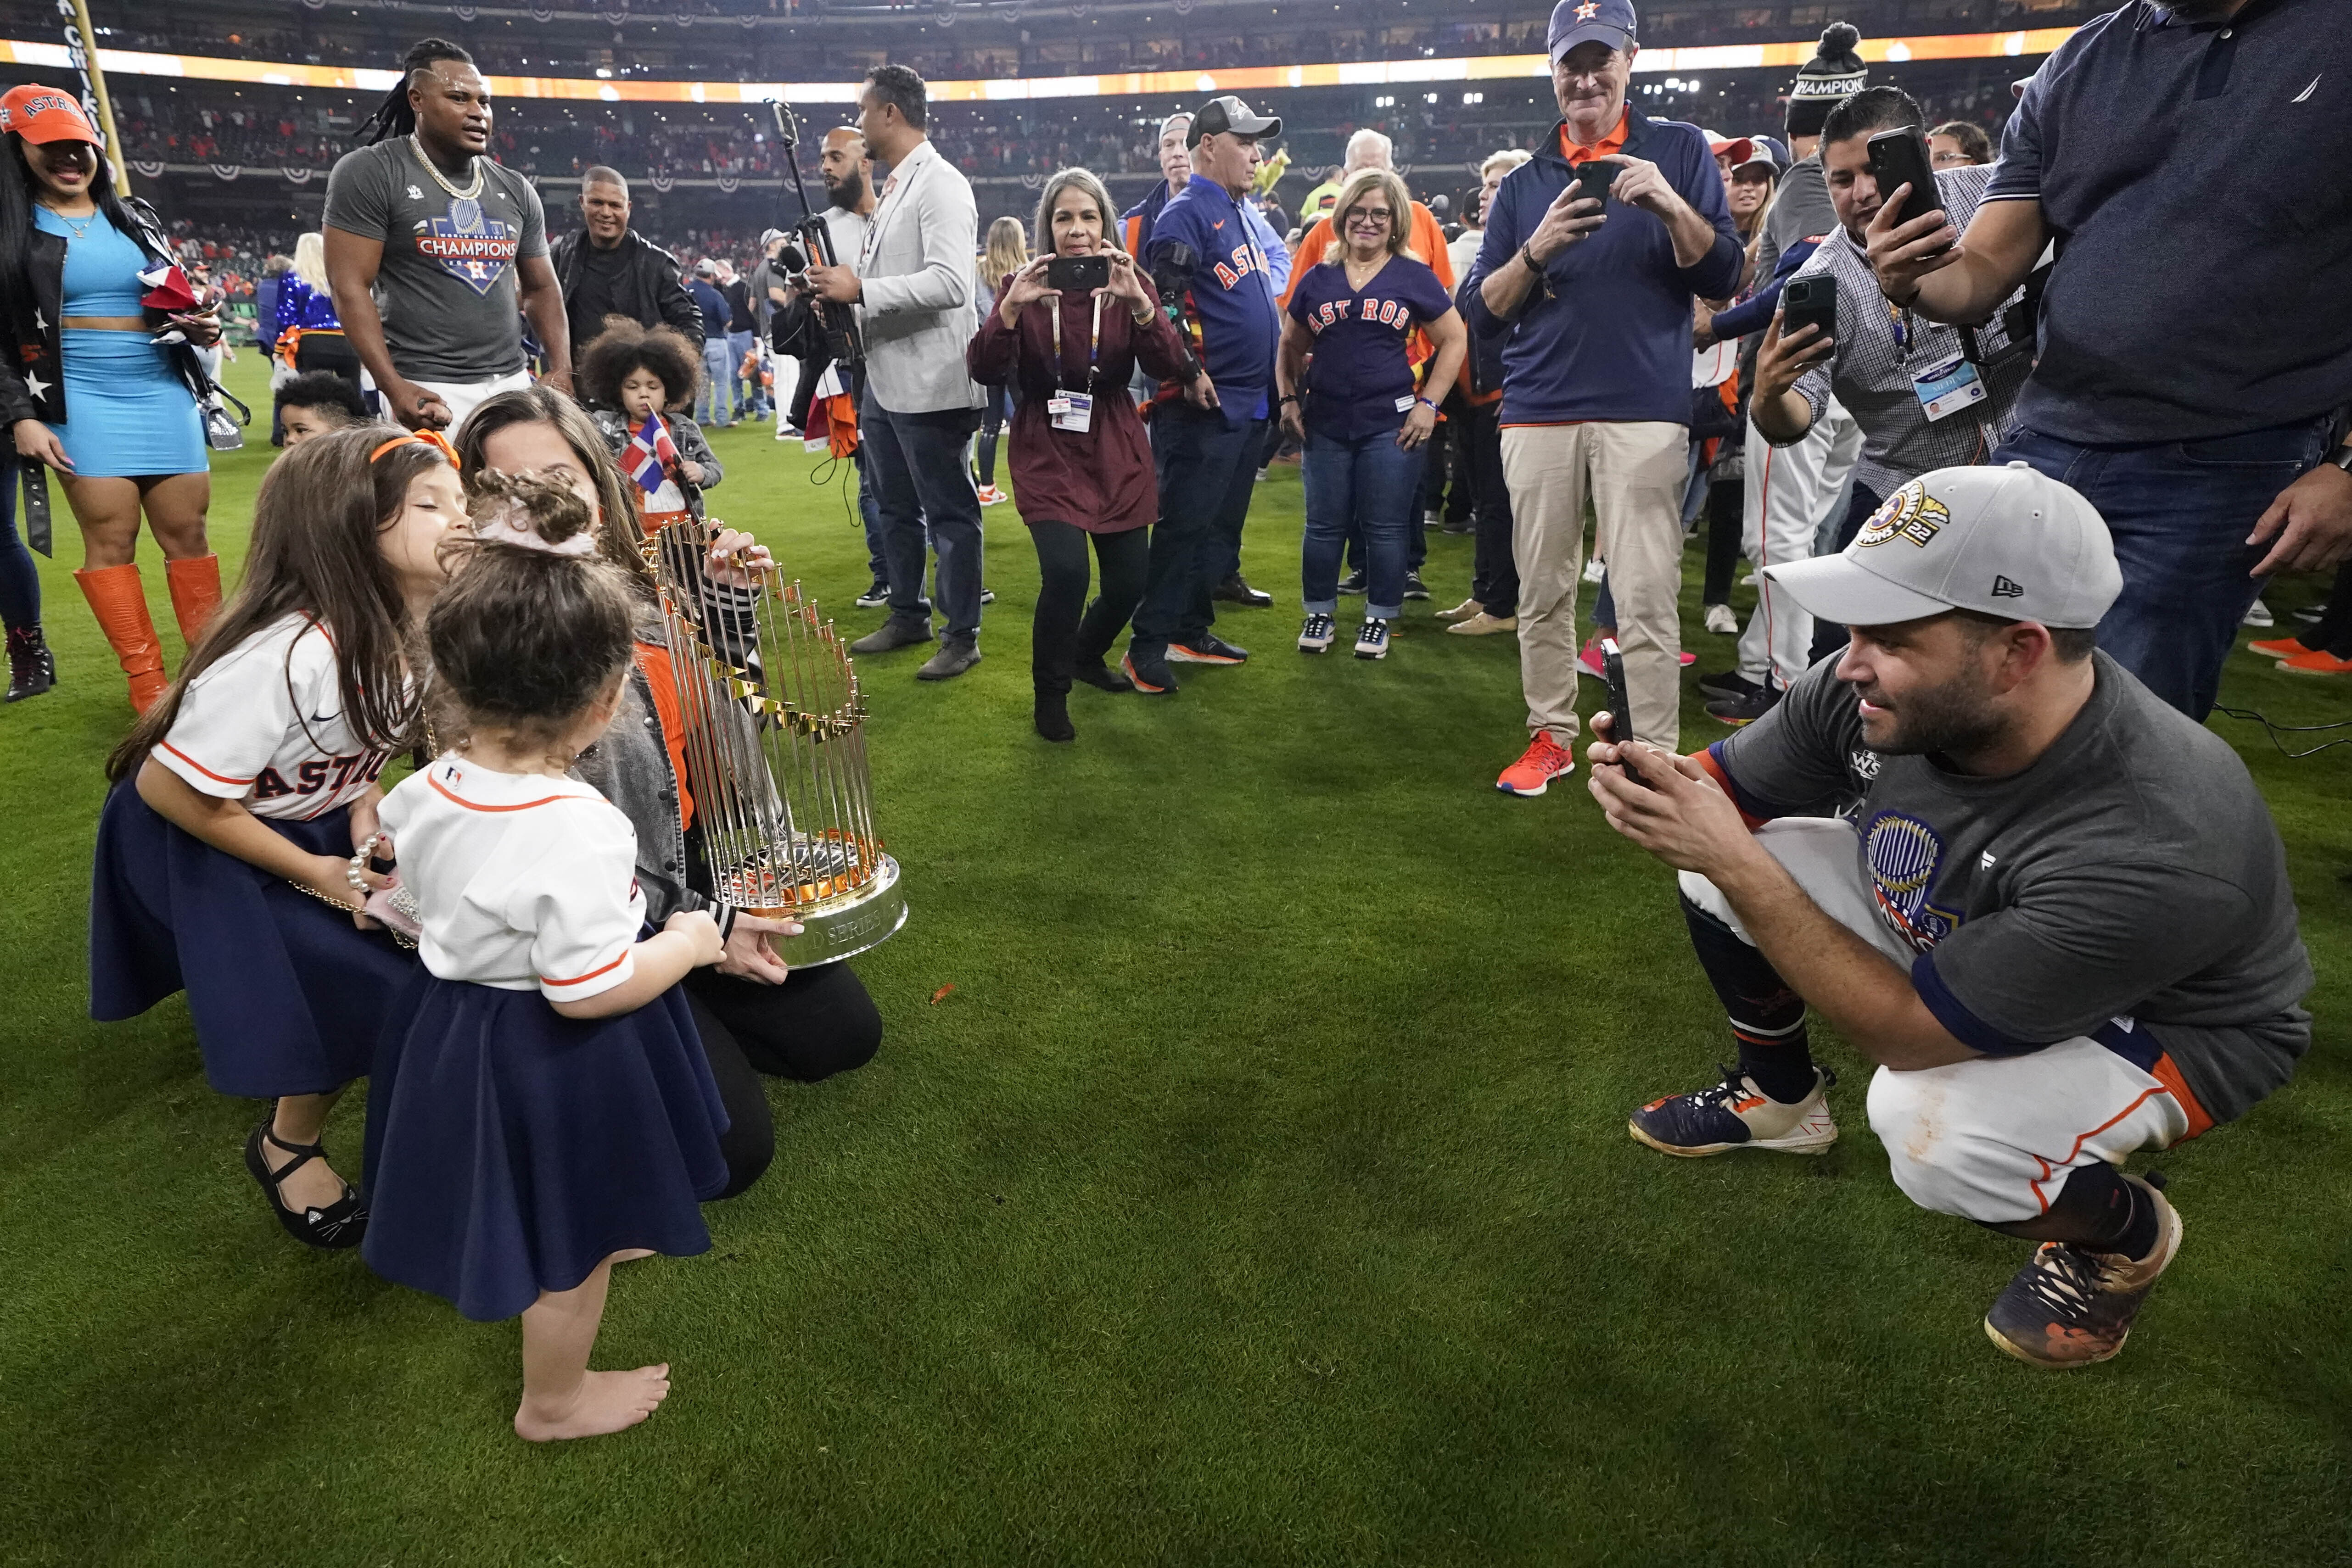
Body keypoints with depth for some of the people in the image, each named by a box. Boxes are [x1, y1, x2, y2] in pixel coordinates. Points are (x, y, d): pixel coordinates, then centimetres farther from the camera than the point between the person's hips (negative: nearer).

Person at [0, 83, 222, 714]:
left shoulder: (136, 218, 14)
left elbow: (180, 299, 24)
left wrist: (200, 324, 0)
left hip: (165, 392, 3)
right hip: (80, 401, -3)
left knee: (187, 531, 1)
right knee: (110, 537, -6)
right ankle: (147, 683, -3)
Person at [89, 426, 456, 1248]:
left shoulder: (413, 624, -13)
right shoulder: (289, 655, -36)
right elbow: (173, 790, -26)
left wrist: (365, 811, -13)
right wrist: (314, 874, -18)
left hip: (311, 818, 7)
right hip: (192, 841, -7)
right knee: (367, 991, -13)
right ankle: (286, 1146, 16)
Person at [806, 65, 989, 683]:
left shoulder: (941, 185, -13)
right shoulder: (893, 188, 16)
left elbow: (950, 283, -26)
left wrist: (859, 288, -22)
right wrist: (839, 285, 6)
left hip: (928, 383, -10)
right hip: (883, 378, 10)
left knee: (948, 512, 0)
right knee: (896, 507, 18)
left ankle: (963, 634, 9)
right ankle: (908, 615, 31)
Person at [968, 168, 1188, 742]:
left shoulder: (1130, 284, 1)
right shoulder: (1021, 285, -3)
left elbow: (1168, 366, -14)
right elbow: (985, 373, -14)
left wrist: (1139, 302, -30)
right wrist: (1011, 308, -29)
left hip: (1116, 452, 3)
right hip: (1046, 452, -3)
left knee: (1130, 579, 3)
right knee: (1066, 571, -21)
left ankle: (1088, 654, 37)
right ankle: (1051, 693, 3)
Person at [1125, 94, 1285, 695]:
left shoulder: (1246, 215, 20)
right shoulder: (1186, 215, -8)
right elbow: (1163, 301, -18)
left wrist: (1276, 373, 22)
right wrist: (1189, 373, -21)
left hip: (1250, 403, 9)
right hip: (1203, 405, -9)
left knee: (1223, 527, 13)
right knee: (1184, 526, -8)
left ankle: (1192, 631, 23)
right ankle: (1147, 645, -1)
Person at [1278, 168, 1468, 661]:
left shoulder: (1414, 276, 2)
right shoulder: (1317, 278, 10)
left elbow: (1455, 339, 4)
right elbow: (1290, 346, 18)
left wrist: (1428, 403, -4)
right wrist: (1289, 400, 7)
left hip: (1392, 424, -2)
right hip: (1325, 424, 2)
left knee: (1386, 528, 2)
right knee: (1324, 525, 7)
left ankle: (1379, 619, 16)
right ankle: (1319, 613, 22)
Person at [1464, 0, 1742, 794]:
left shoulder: (1679, 149, 10)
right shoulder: (1524, 182, 15)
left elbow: (1721, 276, 2)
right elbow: (1484, 312, 9)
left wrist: (1670, 206, -14)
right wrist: (1538, 249, -8)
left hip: (1645, 409, -2)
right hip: (1538, 412, 3)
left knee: (1646, 601, -8)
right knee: (1542, 593, 5)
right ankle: (1551, 736, 19)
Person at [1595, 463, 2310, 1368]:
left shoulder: (2150, 851, -40)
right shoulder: (1867, 692, -24)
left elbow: (1907, 1033, -33)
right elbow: (1718, 791, -10)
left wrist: (1734, 861, -39)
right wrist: (1645, 783, -35)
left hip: (2168, 1026, -5)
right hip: (1953, 934, 6)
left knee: (1929, 1126, -35)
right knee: (1718, 868, -10)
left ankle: (2126, 1234, 4)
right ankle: (1780, 1097, 19)